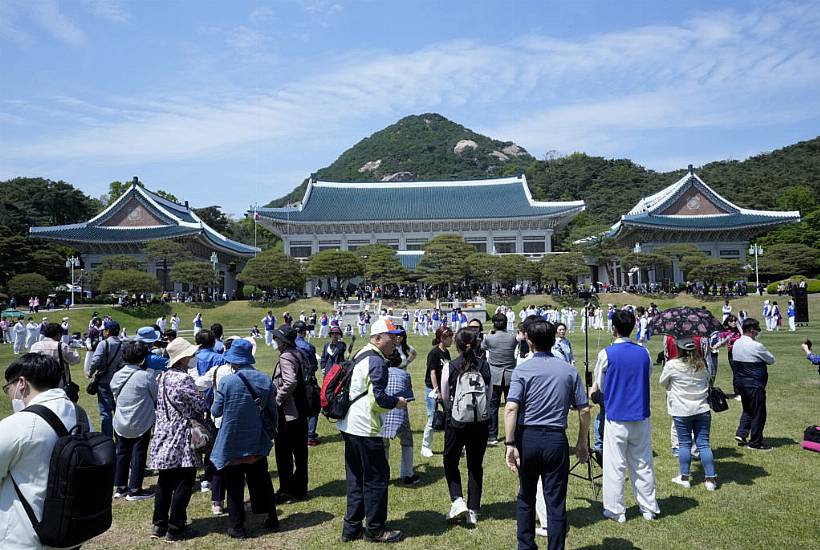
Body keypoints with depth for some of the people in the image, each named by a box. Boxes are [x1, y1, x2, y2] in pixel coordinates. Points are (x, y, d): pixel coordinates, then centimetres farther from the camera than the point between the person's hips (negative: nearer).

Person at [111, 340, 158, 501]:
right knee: (138, 454, 4)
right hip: (141, 423, -6)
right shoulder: (146, 376, -19)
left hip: (120, 424, 6)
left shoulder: (116, 375, -1)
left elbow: (115, 398, 10)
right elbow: (157, 397, -7)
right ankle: (134, 489, 10)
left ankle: (120, 487, 26)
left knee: (122, 453, 17)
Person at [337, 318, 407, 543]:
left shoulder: (361, 355, 13)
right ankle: (374, 529, 15)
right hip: (366, 430, -10)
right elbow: (378, 399, -22)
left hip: (349, 427, 10)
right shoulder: (377, 362, -18)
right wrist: (398, 402, -5)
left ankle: (352, 528, 24)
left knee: (355, 478, 16)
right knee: (377, 477, 4)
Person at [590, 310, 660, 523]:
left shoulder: (607, 354, -11)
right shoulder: (644, 353, 1)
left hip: (616, 418, -4)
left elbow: (598, 385, 0)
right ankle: (649, 508, 25)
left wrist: (594, 389, 22)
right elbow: (647, 377, 13)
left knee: (615, 465, 5)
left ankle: (615, 511, 12)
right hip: (641, 417, 4)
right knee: (642, 464, 15)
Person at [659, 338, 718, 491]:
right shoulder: (701, 365, 0)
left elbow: (663, 382, 3)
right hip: (702, 409, 3)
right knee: (704, 444, 6)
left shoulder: (671, 365, -13)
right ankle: (711, 478, 9)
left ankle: (684, 477, 15)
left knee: (684, 444, 7)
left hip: (681, 411, -3)